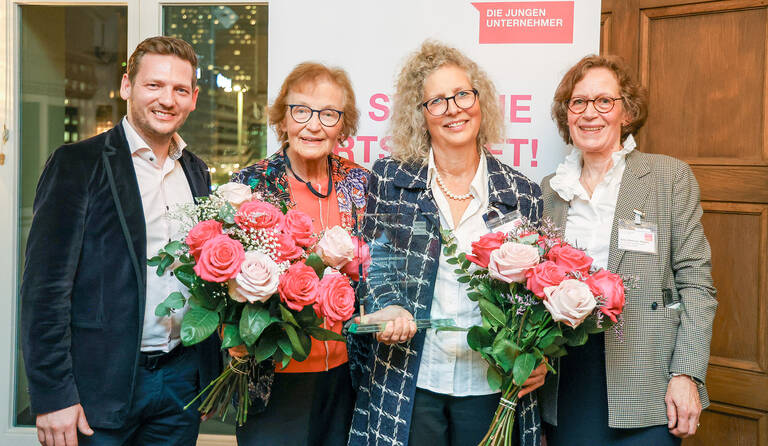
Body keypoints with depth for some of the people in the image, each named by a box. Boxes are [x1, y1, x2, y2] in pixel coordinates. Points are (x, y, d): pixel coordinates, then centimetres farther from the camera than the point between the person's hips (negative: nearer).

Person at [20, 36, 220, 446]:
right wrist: (53, 395, -15)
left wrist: (211, 377, 10)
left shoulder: (196, 172, 10)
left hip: (182, 379, 5)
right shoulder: (77, 163, -7)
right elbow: (45, 285, -11)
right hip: (102, 384, -5)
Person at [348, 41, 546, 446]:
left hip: (490, 386, 1)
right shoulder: (390, 178, 2)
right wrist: (388, 308, -15)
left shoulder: (522, 195, 3)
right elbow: (372, 264, 4)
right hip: (407, 383, 0)